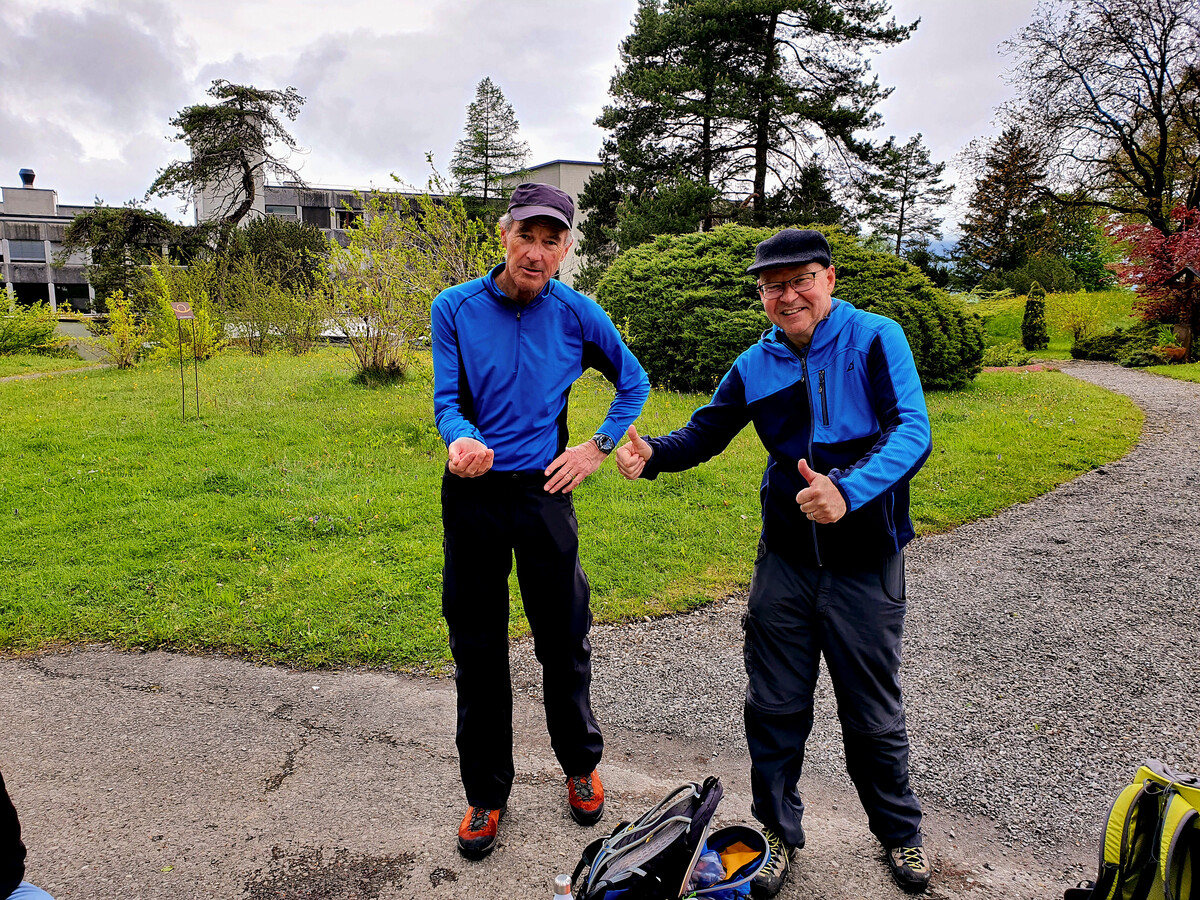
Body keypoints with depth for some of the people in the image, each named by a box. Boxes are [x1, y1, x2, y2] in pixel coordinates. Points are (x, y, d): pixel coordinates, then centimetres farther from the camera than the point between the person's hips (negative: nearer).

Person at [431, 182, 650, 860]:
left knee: (564, 639, 10)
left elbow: (634, 383, 13)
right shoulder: (455, 308, -2)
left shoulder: (579, 314, -1)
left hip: (544, 493, 0)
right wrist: (460, 440, -28)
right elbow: (446, 401, -6)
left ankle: (582, 766, 35)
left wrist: (600, 448, 4)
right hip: (472, 496, 0)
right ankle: (487, 794, 27)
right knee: (478, 651, 9)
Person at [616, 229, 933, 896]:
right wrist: (653, 456, -12)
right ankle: (778, 833, 34)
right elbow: (704, 433, 9)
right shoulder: (756, 366, 2)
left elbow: (913, 432, -21)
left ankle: (900, 832, 40)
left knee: (873, 714, 12)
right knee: (774, 706, 11)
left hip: (865, 564, -3)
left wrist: (849, 490, -38)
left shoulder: (875, 339, -9)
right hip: (785, 562, 3)